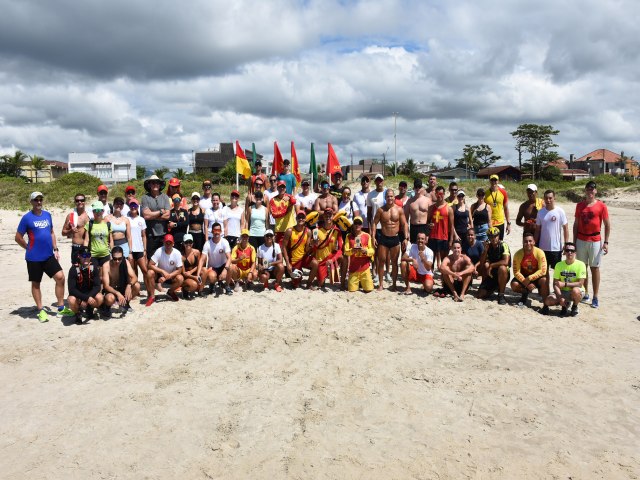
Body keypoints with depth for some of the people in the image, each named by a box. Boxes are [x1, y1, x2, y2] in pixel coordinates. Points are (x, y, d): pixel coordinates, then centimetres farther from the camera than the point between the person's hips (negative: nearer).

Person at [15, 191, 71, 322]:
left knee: (60, 277, -5)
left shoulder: (47, 215, 7)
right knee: (35, 283, 7)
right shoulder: (27, 217, -8)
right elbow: (18, 238, -4)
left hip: (49, 256, 4)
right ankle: (41, 310, 18)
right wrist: (30, 248, 1)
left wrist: (55, 249, 9)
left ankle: (61, 308, 5)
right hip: (34, 258, -4)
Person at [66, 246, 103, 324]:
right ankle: (78, 313, 1)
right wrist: (86, 298, -35)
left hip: (90, 294, 2)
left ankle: (89, 309, 7)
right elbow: (72, 289, -23)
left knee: (100, 298, -29)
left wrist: (89, 297, -33)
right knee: (72, 300, -36)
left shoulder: (94, 268, -11)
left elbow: (97, 286, -15)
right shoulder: (74, 269, -18)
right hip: (77, 295, -2)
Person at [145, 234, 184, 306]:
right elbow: (150, 265, -23)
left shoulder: (177, 253, -19)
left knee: (180, 279, -29)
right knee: (150, 273, -31)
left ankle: (170, 292, 5)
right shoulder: (159, 251, -21)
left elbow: (180, 269, -17)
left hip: (171, 275, 1)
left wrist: (167, 276, -27)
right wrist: (163, 272, -33)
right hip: (159, 275, -1)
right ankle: (152, 296, -13)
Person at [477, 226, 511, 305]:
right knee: (480, 295, -8)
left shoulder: (503, 245, -14)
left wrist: (491, 265, -21)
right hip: (491, 275, 4)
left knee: (502, 268, -40)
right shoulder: (488, 246, 1)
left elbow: (506, 262, -28)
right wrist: (485, 250, -17)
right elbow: (481, 263, -5)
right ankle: (494, 288, 23)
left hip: (503, 275, -4)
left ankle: (501, 295, -24)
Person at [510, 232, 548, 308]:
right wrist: (526, 283, -28)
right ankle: (525, 293, 10)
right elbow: (516, 272, -16)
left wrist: (529, 279, -32)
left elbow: (542, 271, -24)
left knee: (544, 280, -34)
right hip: (523, 277, 2)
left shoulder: (539, 252, -20)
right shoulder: (518, 254, -17)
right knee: (514, 285, -25)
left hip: (537, 277, -2)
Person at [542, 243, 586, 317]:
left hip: (577, 291, -3)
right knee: (548, 301, -23)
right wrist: (559, 297, -20)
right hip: (562, 291, 3)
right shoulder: (559, 265, -3)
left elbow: (580, 283, -19)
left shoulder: (580, 264, -13)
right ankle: (565, 305, 9)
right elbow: (555, 284, -5)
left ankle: (575, 307, -5)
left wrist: (564, 284, -30)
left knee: (575, 291, -39)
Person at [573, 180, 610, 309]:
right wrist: (574, 241, 6)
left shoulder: (601, 206, -3)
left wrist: (606, 242, -5)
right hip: (581, 240, 3)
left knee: (595, 268, 2)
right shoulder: (580, 205, 6)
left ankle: (595, 297, 7)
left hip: (595, 241, -3)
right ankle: (585, 294, 17)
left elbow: (607, 225, 0)